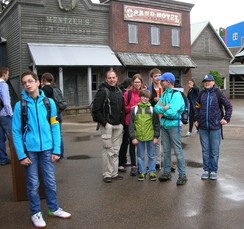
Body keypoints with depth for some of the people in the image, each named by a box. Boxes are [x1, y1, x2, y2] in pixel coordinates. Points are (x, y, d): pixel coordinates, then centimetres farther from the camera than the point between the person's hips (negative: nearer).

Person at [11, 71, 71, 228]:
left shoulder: (49, 102, -1)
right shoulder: (20, 105, -5)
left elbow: (55, 126, 1)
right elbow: (16, 131, -5)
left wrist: (57, 150, -4)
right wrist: (21, 155, -9)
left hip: (47, 148, 1)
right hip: (29, 150, -1)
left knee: (51, 181, 12)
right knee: (33, 183, 9)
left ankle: (54, 208, 30)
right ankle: (36, 213, 26)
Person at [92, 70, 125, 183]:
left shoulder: (119, 91, 15)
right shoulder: (102, 91, -6)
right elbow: (96, 109, -12)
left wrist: (122, 122, 9)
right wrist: (104, 122, -15)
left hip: (118, 125, 6)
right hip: (107, 125, -6)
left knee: (116, 150, 10)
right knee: (108, 150, -3)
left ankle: (114, 173, 18)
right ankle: (107, 174, 6)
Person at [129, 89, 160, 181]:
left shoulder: (152, 109, 0)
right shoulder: (134, 109, 1)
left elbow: (156, 124, 2)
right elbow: (131, 124, 1)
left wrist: (156, 136, -2)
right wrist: (133, 137, -3)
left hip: (150, 137, 0)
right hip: (139, 137, 1)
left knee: (151, 156, 9)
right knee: (140, 156, 10)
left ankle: (152, 172, 20)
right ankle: (142, 172, 21)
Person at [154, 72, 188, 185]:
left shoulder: (176, 95, -14)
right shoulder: (164, 94, 10)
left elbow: (172, 112, -24)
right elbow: (156, 107, 3)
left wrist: (161, 110, -8)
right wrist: (164, 108, -16)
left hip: (174, 125, -8)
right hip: (164, 125, 8)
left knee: (178, 151, -2)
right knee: (166, 150, 15)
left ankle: (182, 175, 6)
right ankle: (167, 172, 26)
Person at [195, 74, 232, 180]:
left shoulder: (218, 93, -2)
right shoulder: (201, 94, 8)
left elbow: (228, 106, 4)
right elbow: (197, 107, 19)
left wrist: (226, 118, -3)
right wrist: (196, 119, 11)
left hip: (215, 127, -3)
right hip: (203, 127, 3)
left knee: (214, 150, 4)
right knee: (205, 150, 9)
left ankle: (214, 170, 15)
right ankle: (206, 170, 18)